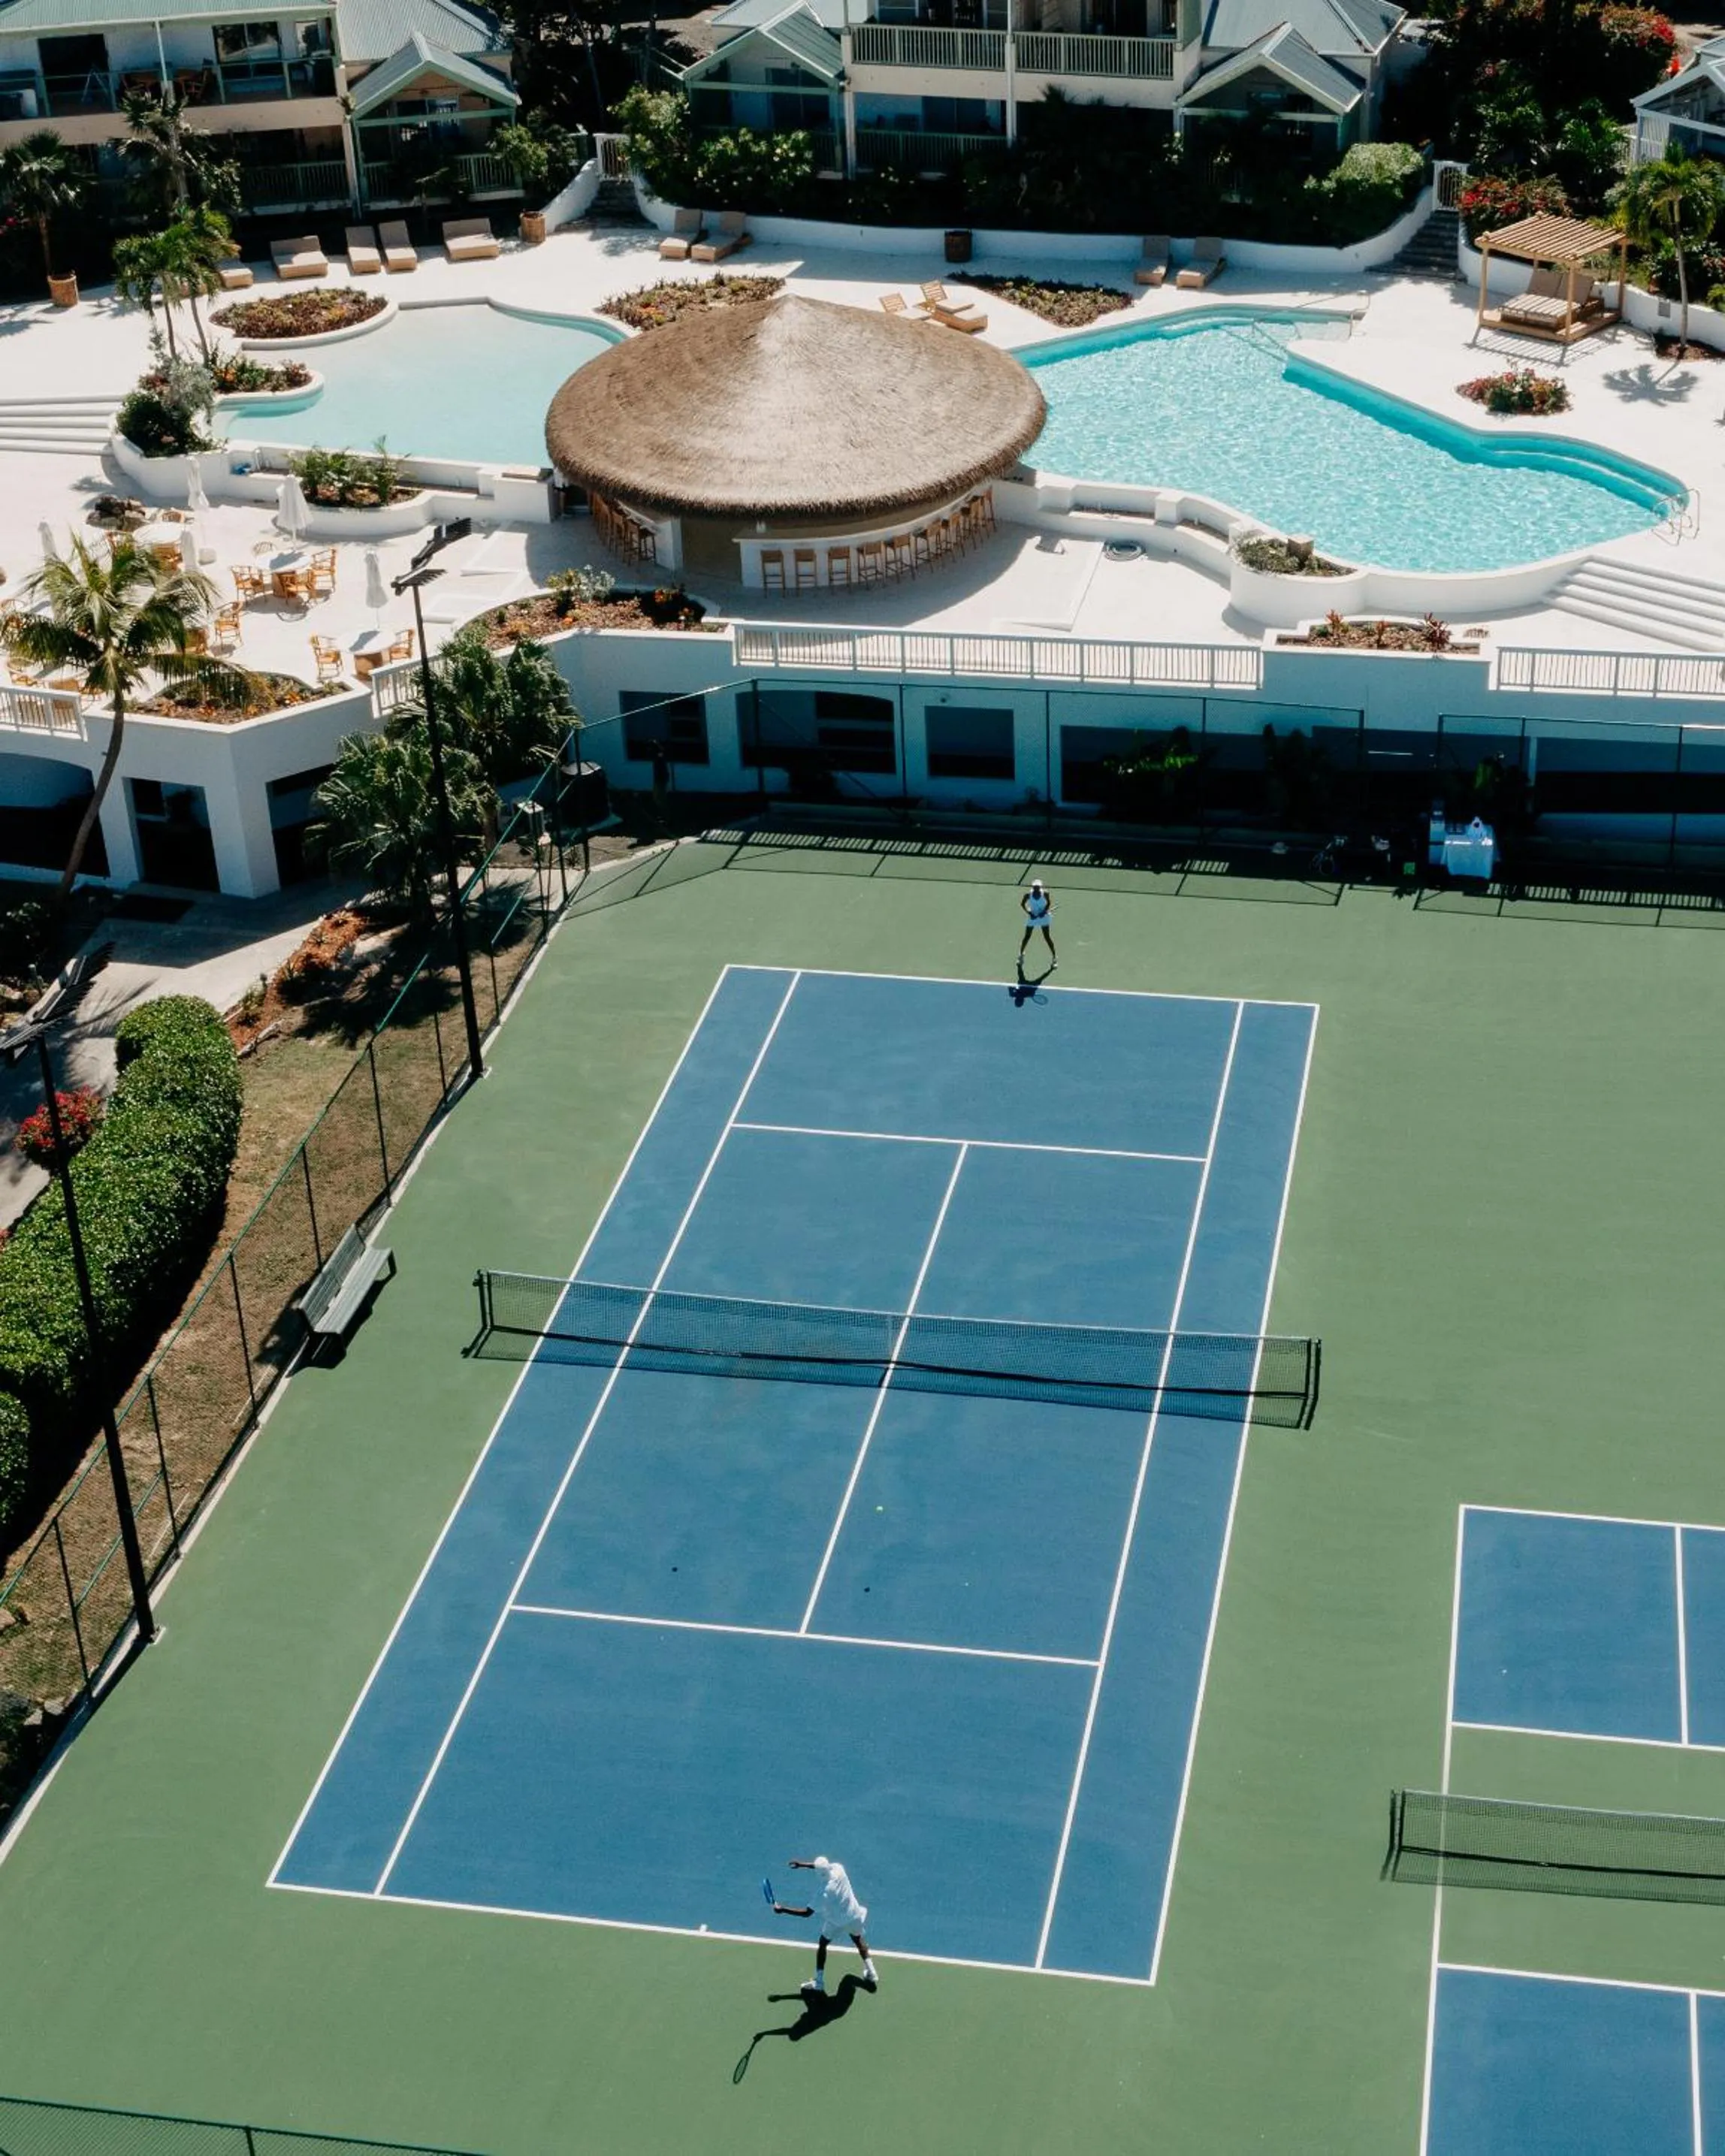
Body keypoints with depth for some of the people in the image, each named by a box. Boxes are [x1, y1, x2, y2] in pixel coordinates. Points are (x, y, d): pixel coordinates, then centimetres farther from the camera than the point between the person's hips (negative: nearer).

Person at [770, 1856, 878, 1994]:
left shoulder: (824, 1893, -33)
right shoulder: (838, 1869, -23)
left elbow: (807, 1913, -25)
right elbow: (825, 1866, 1)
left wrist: (782, 1910, -22)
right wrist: (803, 1864, 1)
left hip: (836, 1921, -5)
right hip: (854, 1916, 5)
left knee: (822, 1945, 17)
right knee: (859, 1940, 30)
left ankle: (818, 1982, 20)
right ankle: (871, 1974, 33)